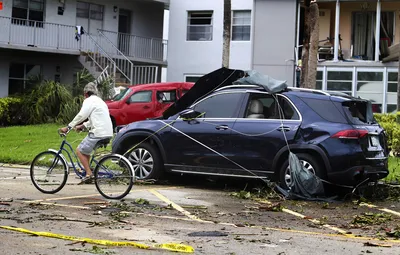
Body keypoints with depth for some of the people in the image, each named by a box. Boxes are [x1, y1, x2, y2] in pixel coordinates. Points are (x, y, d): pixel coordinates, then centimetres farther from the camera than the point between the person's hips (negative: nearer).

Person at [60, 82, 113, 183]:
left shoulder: (89, 101, -4)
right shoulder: (100, 101, 25)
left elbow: (81, 115, -14)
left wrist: (68, 127, -10)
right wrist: (82, 126, 27)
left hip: (98, 133, -9)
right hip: (108, 133, 9)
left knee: (80, 150, 0)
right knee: (85, 149, 24)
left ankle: (89, 174, -5)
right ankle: (87, 170, 22)